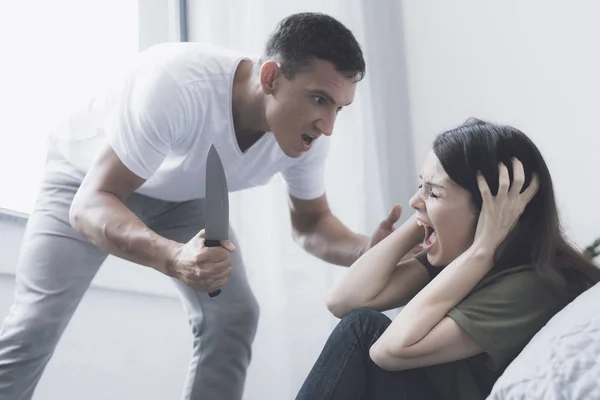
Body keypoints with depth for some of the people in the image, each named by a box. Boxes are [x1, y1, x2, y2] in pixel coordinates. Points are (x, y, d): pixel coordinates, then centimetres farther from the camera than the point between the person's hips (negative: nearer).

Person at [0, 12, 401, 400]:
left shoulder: (307, 135, -24)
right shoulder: (176, 83, -42)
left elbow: (311, 224, -8)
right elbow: (89, 204, -41)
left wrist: (365, 249, -31)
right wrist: (174, 258, -60)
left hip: (183, 196, 5)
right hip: (90, 178, -4)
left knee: (233, 318, -11)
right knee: (35, 326, -15)